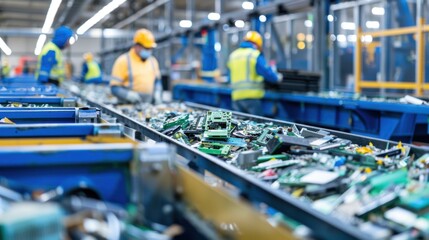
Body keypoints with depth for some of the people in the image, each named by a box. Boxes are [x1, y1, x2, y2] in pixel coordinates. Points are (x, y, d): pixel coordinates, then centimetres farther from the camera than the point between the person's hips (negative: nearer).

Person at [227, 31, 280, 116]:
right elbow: (267, 73, -7)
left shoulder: (232, 55, 12)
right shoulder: (255, 55, -6)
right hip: (252, 96, -5)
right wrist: (276, 78, 13)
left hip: (236, 96, 5)